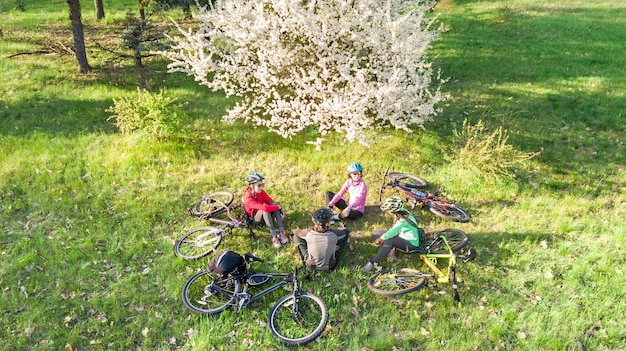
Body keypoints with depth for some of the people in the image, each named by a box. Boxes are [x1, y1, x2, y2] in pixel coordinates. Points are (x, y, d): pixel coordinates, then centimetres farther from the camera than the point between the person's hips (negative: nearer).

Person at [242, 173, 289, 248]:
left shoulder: (261, 192, -8)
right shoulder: (248, 198, -29)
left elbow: (271, 201, -8)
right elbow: (264, 207, -39)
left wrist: (280, 209, -23)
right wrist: (277, 207, -32)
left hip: (265, 215, 6)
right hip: (255, 218, -6)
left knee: (275, 205, -25)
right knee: (265, 209, -37)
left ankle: (282, 232, -32)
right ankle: (274, 236, -38)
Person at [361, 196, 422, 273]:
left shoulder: (403, 220, -29)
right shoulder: (400, 213, -4)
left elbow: (393, 231, -32)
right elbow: (394, 230, 0)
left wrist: (381, 239, -19)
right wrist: (383, 237, -11)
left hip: (412, 244, -9)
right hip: (404, 237, 9)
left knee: (389, 240, -33)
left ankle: (372, 262, -32)